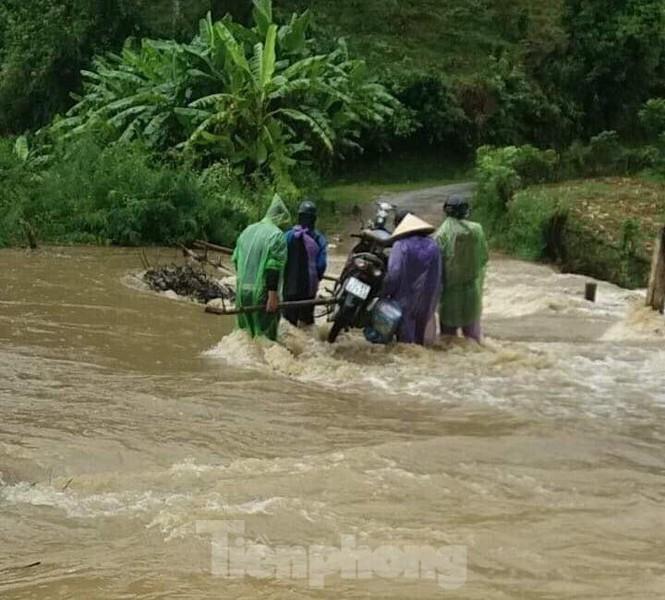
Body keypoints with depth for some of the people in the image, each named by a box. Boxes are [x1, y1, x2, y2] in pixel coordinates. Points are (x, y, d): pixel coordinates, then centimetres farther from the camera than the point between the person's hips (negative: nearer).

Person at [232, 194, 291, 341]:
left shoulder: (248, 231, 12)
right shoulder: (277, 235, -12)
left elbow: (236, 260, 16)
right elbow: (274, 267, -19)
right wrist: (273, 294, -20)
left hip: (242, 291, 7)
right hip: (262, 293, -7)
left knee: (246, 332, 16)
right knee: (266, 334, 2)